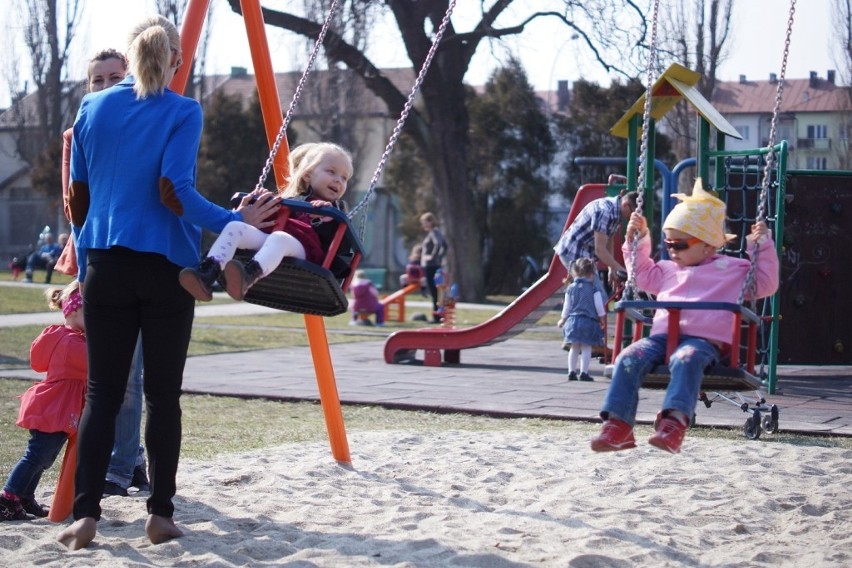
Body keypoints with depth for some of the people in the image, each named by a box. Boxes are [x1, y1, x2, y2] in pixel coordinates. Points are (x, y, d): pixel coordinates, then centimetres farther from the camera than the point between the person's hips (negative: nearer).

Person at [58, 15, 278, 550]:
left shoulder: (92, 108, 7)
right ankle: (161, 514, 8)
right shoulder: (184, 112, -4)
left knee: (103, 392, 5)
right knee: (163, 394, 5)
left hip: (106, 265, 3)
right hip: (166, 268, -3)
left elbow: (78, 198, 9)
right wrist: (236, 220, -8)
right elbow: (174, 192, -15)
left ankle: (86, 515, -1)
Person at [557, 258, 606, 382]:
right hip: (588, 321, -3)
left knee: (574, 348, 11)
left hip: (573, 320, 3)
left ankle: (571, 372, 10)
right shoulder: (593, 288, -4)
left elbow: (567, 306, 8)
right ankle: (584, 372, -3)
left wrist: (563, 319, 21)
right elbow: (598, 305, -3)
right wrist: (602, 319, 10)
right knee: (586, 348, 1)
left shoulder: (570, 288, 4)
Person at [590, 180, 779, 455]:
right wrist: (637, 240, 39)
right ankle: (618, 424, -31)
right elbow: (643, 275, 46)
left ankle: (675, 421, -57)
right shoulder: (669, 270, 31)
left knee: (685, 359, -41)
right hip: (662, 335, 5)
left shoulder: (733, 269, 17)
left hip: (703, 339, -5)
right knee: (629, 358, -25)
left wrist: (763, 246, 8)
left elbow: (766, 284, 15)